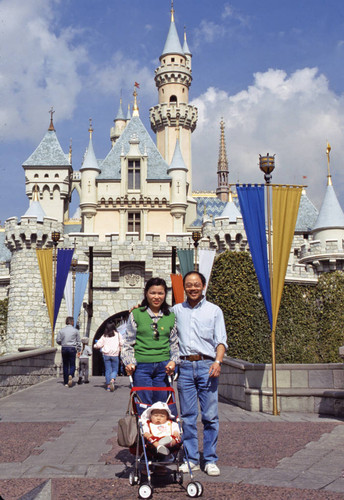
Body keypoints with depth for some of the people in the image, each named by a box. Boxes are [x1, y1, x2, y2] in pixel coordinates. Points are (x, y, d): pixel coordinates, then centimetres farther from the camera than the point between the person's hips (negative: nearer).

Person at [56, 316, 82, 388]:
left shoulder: (61, 330, 3)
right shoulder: (75, 330, -1)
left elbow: (58, 340, 3)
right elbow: (78, 341, 3)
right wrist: (79, 350, 12)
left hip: (64, 348, 2)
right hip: (72, 348, -2)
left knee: (65, 365, 9)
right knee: (72, 365, 6)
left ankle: (66, 382, 10)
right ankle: (71, 375, -25)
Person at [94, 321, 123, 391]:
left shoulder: (104, 336, 4)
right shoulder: (117, 334, 0)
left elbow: (99, 345, 4)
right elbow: (121, 343, 0)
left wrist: (94, 346, 25)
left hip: (106, 354, 2)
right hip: (115, 354, -2)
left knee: (108, 370, 8)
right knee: (115, 369, 5)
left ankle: (108, 386, 7)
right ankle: (112, 380, -23)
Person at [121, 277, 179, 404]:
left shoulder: (171, 317, 11)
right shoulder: (136, 314, 4)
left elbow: (174, 343, 15)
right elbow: (128, 342, 6)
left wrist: (173, 361, -1)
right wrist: (129, 362, -6)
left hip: (163, 366, 2)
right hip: (141, 366, -2)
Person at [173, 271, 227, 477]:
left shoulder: (214, 310, 8)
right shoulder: (176, 310, 13)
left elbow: (221, 340, 4)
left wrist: (217, 361, -13)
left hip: (207, 365, -2)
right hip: (185, 366, 2)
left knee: (210, 415, -1)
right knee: (188, 415, 4)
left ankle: (210, 460, 9)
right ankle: (191, 459, 14)